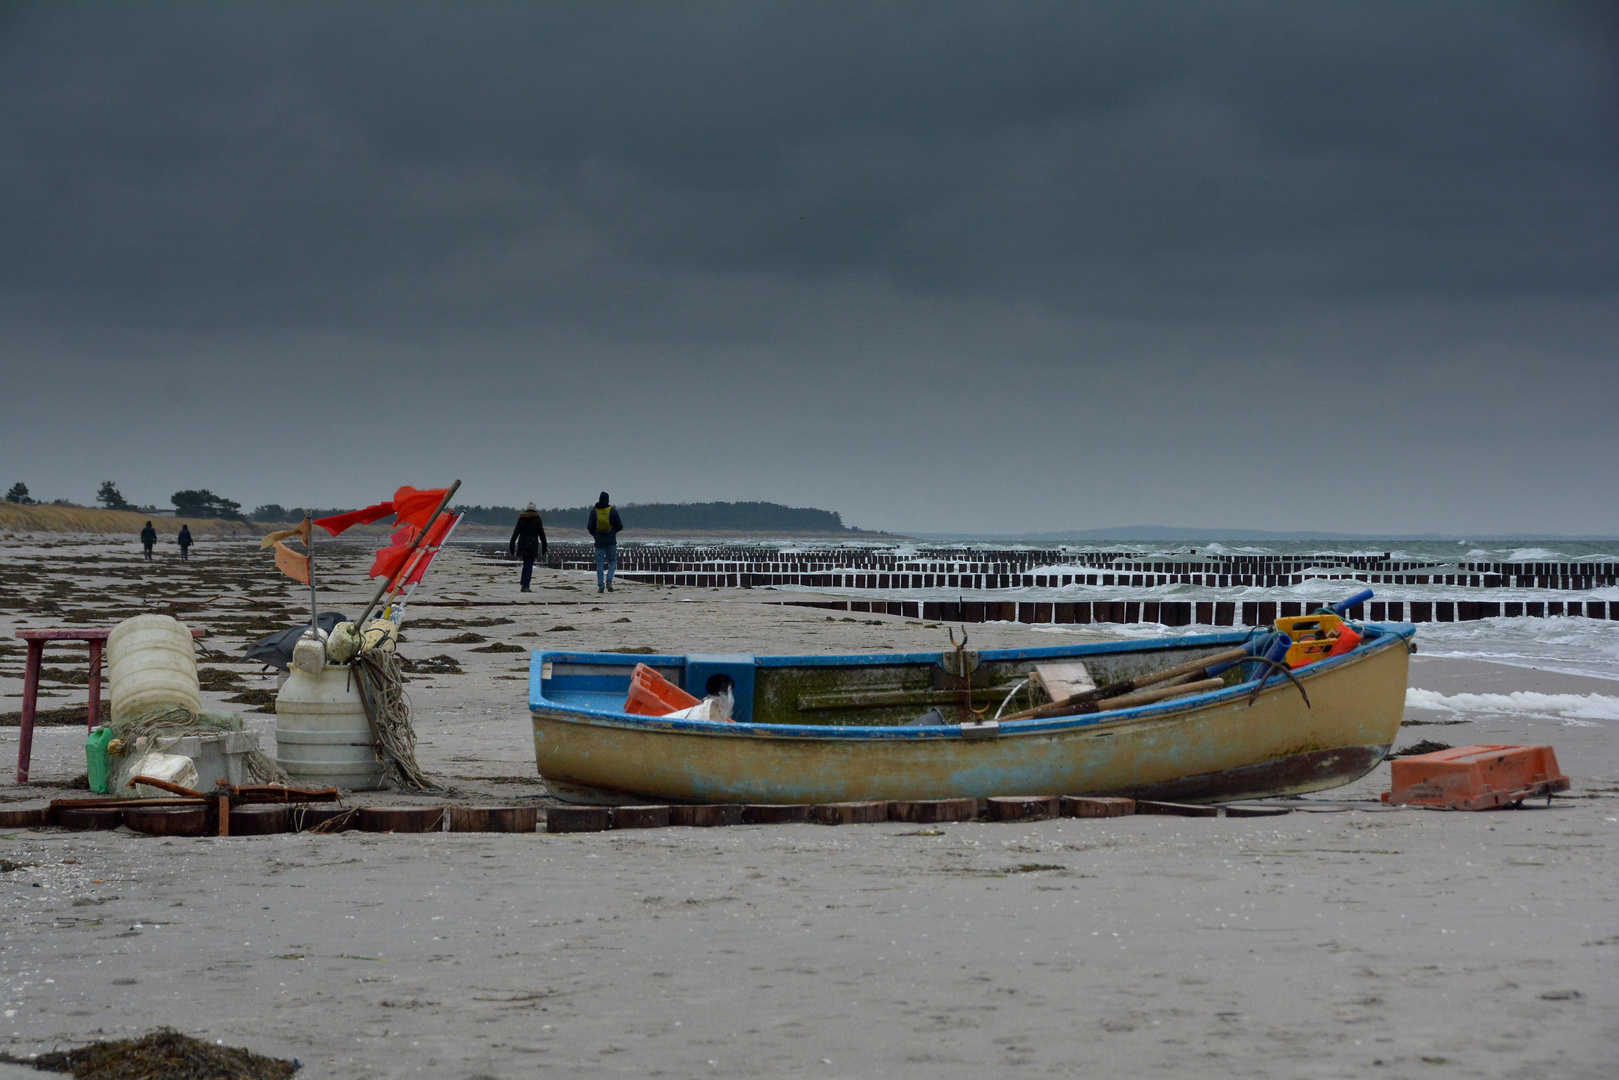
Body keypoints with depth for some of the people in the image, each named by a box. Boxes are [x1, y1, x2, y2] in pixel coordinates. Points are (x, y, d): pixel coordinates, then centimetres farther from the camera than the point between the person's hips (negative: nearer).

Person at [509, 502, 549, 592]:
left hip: (522, 545, 3)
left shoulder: (521, 518, 7)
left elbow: (515, 533, 4)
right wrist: (544, 547, 5)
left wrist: (512, 546, 5)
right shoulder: (537, 519, -1)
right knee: (529, 566, -1)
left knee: (526, 564, 17)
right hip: (532, 545, -3)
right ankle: (525, 586, -9)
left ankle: (523, 584, 9)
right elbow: (542, 534, -2)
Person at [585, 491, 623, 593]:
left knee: (600, 564, 5)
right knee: (613, 561, 10)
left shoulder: (594, 511, -2)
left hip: (599, 541, 1)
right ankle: (609, 581, -11)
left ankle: (600, 585, 0)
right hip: (611, 541, 0)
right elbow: (620, 526, -1)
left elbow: (589, 527, -3)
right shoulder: (613, 510, -3)